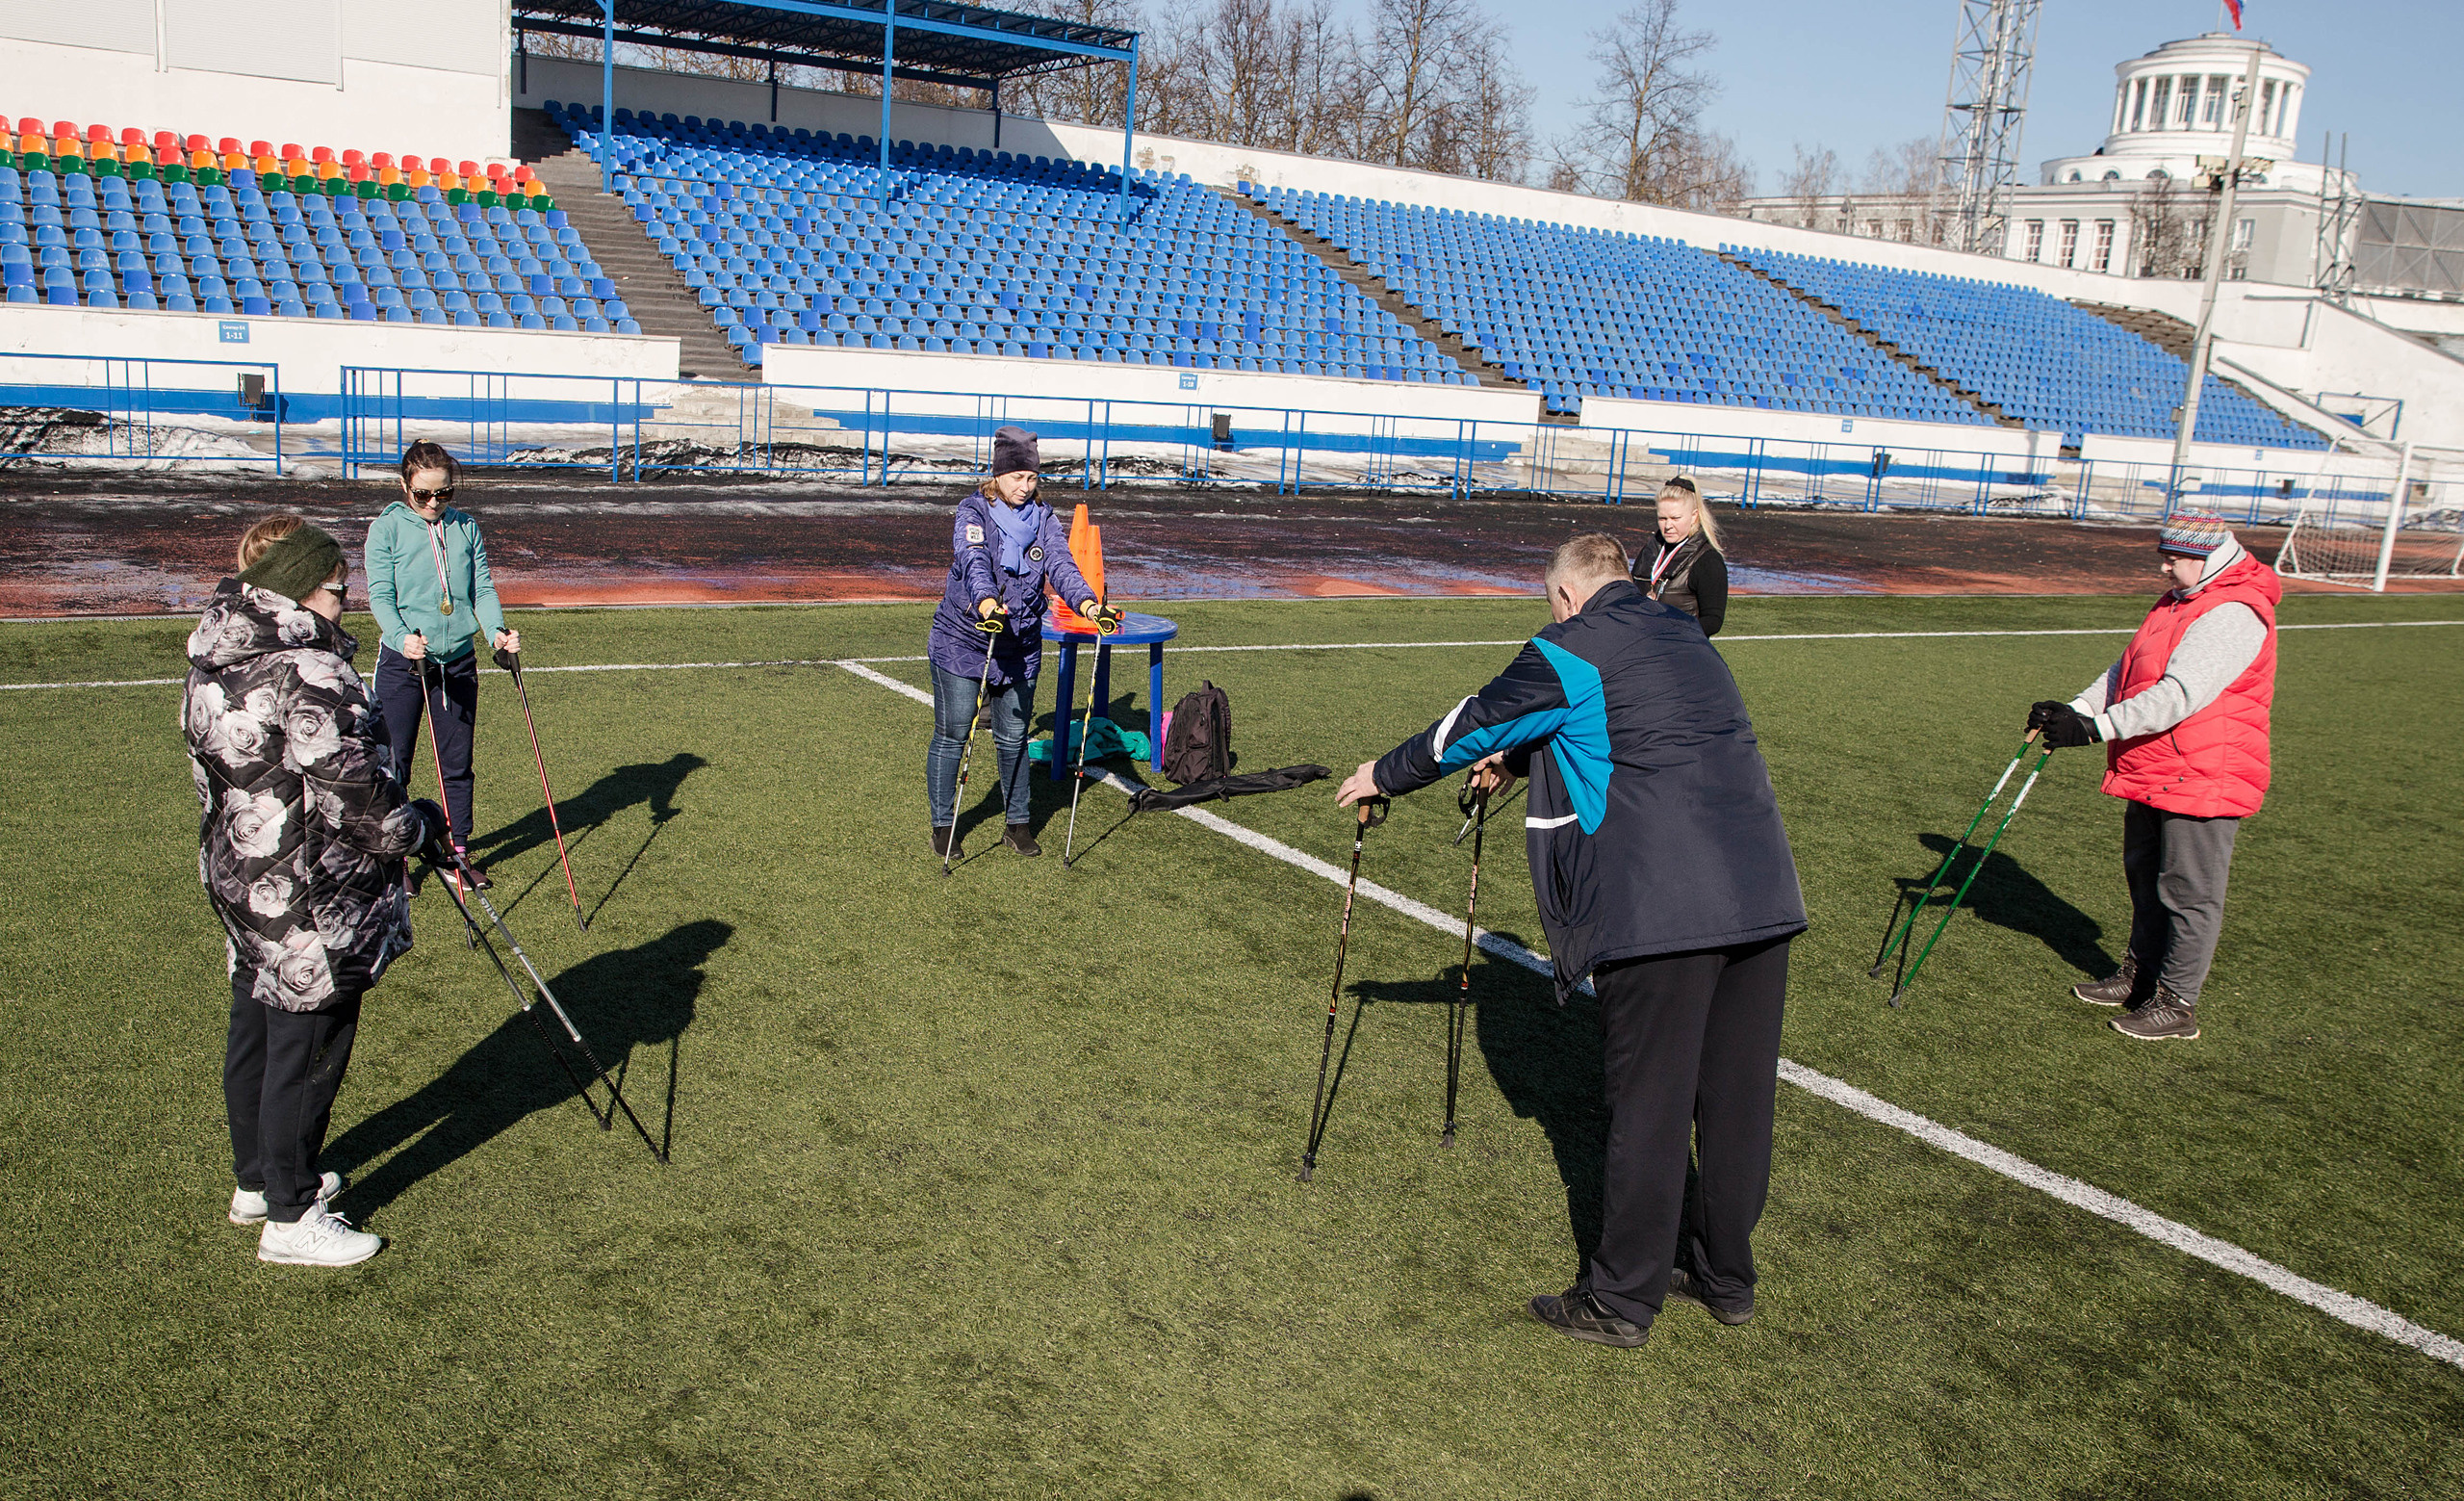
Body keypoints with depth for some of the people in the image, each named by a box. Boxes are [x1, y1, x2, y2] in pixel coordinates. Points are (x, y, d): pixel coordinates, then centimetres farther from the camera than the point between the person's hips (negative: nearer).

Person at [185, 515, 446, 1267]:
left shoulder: (215, 663, 7)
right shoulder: (310, 675, -24)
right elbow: (357, 797, -23)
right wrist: (423, 822, -5)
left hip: (240, 881, 10)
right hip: (310, 902, -10)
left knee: (255, 1033, 22)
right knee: (307, 1049, 3)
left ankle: (256, 1181, 39)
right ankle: (291, 1218, 15)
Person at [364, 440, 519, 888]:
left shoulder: (466, 527, 7)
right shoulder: (386, 527, -4)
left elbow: (483, 589, 5)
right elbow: (380, 595, -11)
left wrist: (496, 630, -14)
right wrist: (402, 637, -29)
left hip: (458, 662, 3)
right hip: (402, 664, -3)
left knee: (457, 763, 11)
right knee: (394, 764, 4)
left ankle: (458, 854, 22)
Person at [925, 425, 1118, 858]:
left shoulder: (1043, 519, 3)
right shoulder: (973, 514, -11)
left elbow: (1061, 565, -12)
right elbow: (973, 563, -29)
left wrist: (1088, 603, -32)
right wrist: (986, 602, -49)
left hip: (1020, 647, 4)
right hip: (962, 642, -4)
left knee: (1014, 738, 10)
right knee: (951, 736, 4)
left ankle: (1017, 823, 24)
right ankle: (943, 825, 18)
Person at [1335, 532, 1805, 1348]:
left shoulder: (1566, 652, -1)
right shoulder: (1684, 634, 21)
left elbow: (1474, 725, 10)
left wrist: (1383, 775, 26)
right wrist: (1518, 761, 47)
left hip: (1658, 907, -7)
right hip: (1763, 894, 7)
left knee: (1648, 1104, 1)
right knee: (1737, 1095, 14)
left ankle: (1621, 1301, 12)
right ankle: (1724, 1276, 29)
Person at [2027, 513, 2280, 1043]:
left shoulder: (2234, 616, -20)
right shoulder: (2180, 602, 13)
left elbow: (2177, 697, -30)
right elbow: (2124, 673, 12)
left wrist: (2095, 727, -34)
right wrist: (2074, 710, -4)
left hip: (2204, 778, -10)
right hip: (2154, 776, 10)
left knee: (2188, 893, -1)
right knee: (2145, 875, 20)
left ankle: (2177, 1003, 9)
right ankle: (2141, 974, 34)